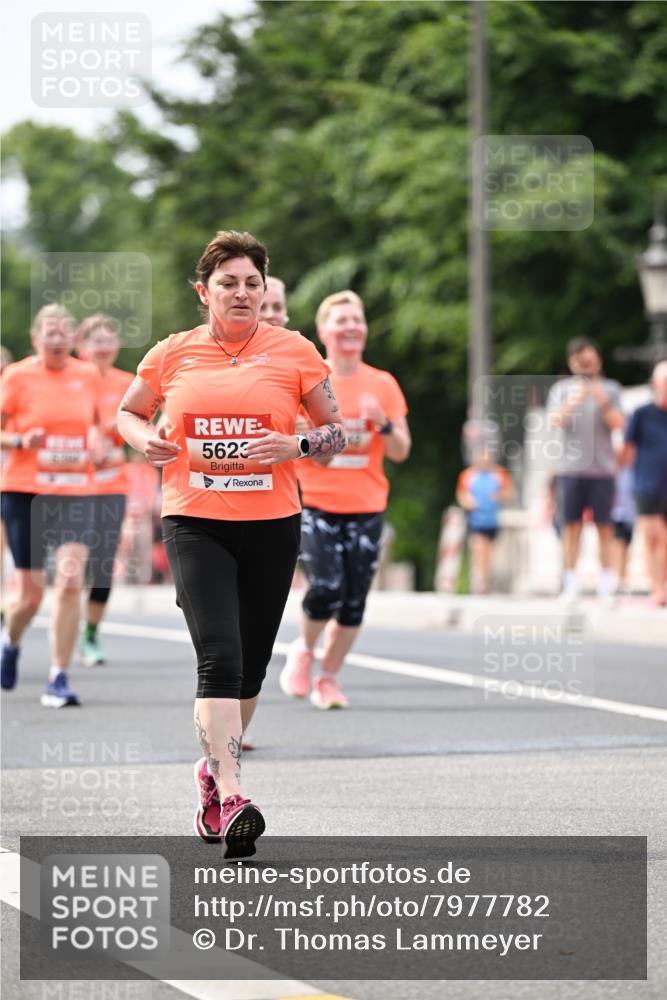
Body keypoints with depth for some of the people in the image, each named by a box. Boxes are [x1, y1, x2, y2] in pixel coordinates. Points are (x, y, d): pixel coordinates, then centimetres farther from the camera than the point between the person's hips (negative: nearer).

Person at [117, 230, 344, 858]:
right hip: (194, 523, -1)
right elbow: (128, 412, 20)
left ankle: (214, 769, 34)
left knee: (250, 667, 9)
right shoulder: (172, 354, 5)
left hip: (271, 524, 2)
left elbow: (337, 431, 8)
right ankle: (231, 799, -22)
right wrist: (145, 440, -2)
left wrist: (297, 445, -12)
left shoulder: (294, 351, 3)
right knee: (219, 657, -17)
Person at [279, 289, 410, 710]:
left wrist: (383, 424, -14)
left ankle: (329, 678, 17)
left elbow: (400, 452, 6)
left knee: (355, 600, -1)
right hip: (315, 504, -2)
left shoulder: (383, 384, 6)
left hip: (366, 507, 2)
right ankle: (304, 650, 12)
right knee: (327, 586, -18)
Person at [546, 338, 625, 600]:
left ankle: (607, 584, 1)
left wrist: (604, 403, -19)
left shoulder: (610, 389, 8)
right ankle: (570, 584, 3)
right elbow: (554, 421, -4)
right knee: (571, 526, 0)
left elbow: (618, 423, -2)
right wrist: (571, 403, -21)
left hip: (602, 468, -1)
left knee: (604, 527, -1)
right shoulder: (561, 389, 9)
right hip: (570, 468, 1)